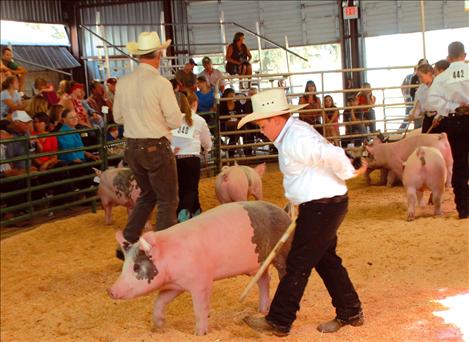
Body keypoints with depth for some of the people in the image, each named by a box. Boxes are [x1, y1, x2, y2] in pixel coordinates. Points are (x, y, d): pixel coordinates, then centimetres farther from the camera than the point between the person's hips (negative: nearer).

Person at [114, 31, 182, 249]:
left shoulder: (123, 83, 1)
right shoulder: (160, 83, -16)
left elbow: (118, 117, 11)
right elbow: (175, 121, -13)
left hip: (132, 147, 6)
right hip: (156, 147, -6)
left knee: (147, 196, 23)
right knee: (167, 200, 7)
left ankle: (128, 243, 21)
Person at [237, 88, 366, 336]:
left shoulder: (296, 139, -22)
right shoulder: (291, 133, 12)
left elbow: (333, 156, -31)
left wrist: (349, 173, -12)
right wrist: (297, 201, 15)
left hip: (322, 207, -10)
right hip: (320, 205, 11)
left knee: (298, 264, -2)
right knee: (326, 260, 18)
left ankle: (278, 322, 7)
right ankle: (349, 313, 28)